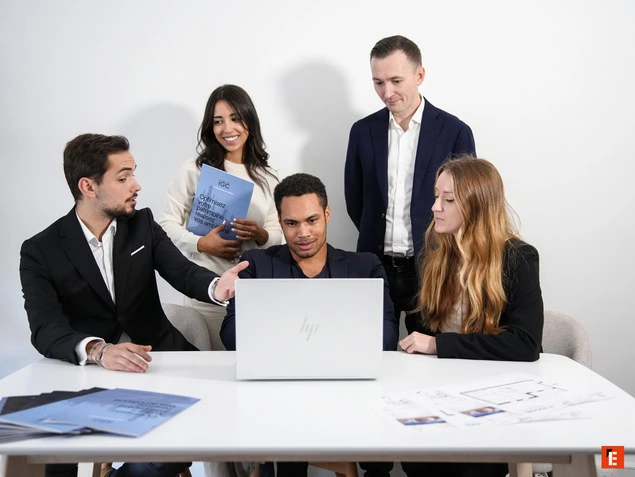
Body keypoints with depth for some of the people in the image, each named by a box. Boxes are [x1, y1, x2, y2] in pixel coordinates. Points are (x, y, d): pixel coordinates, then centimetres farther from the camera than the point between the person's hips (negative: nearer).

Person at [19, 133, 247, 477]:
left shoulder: (143, 224, 7)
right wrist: (98, 351, -36)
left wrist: (216, 287, -32)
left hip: (158, 360, 3)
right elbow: (46, 330, -15)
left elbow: (182, 272, -7)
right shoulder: (40, 251, -3)